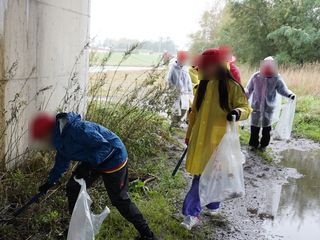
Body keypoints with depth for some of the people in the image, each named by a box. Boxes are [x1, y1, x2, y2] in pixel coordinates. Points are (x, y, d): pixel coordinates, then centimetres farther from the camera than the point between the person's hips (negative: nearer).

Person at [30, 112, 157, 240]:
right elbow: (62, 161, 17)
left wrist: (88, 164, -40)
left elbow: (105, 146, -32)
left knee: (119, 199, 0)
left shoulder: (76, 129, -32)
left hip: (112, 159, -9)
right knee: (73, 188, 9)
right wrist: (50, 181, 21)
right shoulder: (60, 136, 0)